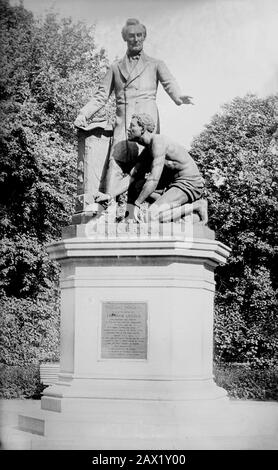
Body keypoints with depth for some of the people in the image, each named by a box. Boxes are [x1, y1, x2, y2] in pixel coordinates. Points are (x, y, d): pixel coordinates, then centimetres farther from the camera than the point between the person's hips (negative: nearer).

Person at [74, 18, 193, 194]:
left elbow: (169, 84, 3)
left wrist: (178, 97, -21)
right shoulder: (116, 67, 26)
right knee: (116, 162, -16)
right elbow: (101, 96, 22)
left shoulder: (155, 64, 20)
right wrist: (84, 114, 5)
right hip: (123, 121, 2)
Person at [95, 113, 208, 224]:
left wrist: (136, 204, -20)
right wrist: (109, 196, 1)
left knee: (152, 215, -23)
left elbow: (153, 180, -26)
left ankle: (196, 206, -8)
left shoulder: (158, 142, -19)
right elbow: (131, 177, 12)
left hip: (190, 184, -10)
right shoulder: (147, 152, 12)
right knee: (137, 186, 8)